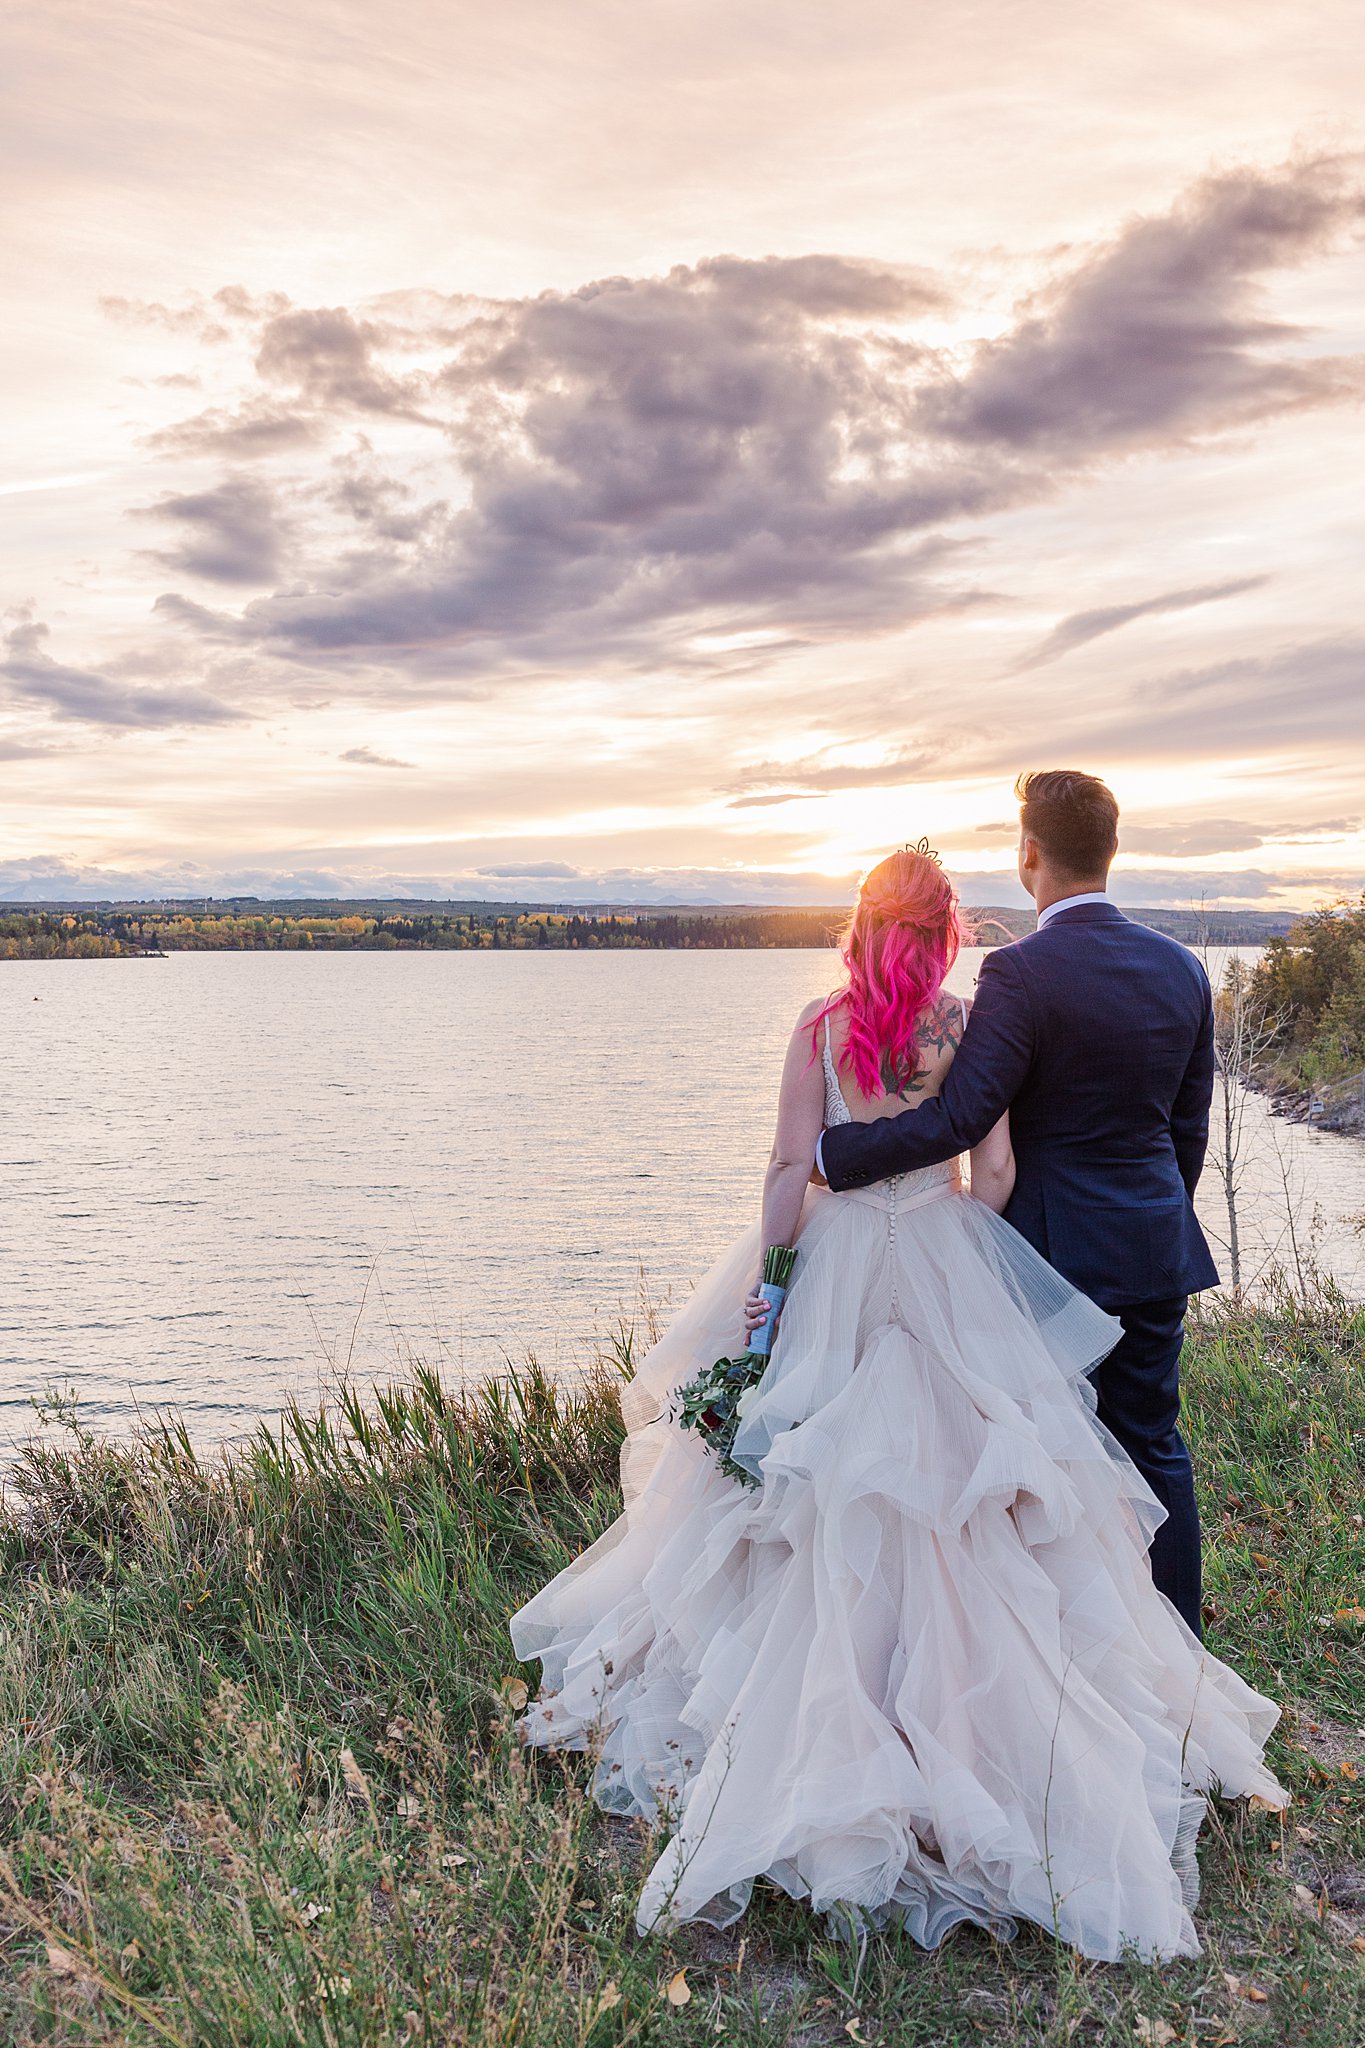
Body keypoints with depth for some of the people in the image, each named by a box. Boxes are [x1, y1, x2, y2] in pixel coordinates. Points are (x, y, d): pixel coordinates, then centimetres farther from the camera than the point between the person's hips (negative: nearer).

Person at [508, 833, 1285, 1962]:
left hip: (834, 1263, 0)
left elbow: (792, 1168, -9)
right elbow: (997, 1175, -5)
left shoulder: (820, 1025, -6)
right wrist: (959, 1259, 10)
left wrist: (766, 1283, -3)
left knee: (816, 1490, 10)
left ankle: (813, 1711, 22)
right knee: (953, 1484, 11)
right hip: (945, 1271, 1)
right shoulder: (975, 1024, -4)